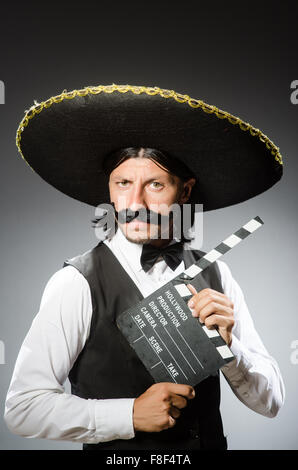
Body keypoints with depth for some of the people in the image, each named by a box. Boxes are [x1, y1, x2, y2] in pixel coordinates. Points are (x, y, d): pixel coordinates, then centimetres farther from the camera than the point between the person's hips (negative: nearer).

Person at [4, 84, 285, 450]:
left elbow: (270, 403, -5)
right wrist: (132, 414, -21)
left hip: (210, 442, 3)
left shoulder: (215, 274, -8)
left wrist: (227, 343, -21)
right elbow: (22, 407, -17)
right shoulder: (77, 284, -18)